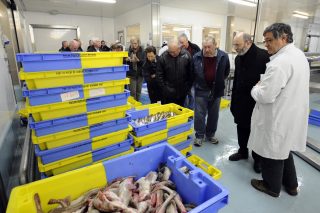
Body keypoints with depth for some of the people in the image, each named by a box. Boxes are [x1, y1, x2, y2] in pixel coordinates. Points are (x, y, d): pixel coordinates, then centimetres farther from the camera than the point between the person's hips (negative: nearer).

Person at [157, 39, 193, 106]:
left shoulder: (186, 55, -5)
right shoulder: (163, 57, -9)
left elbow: (190, 73, 1)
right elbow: (159, 75, -5)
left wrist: (188, 87, 0)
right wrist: (163, 88, -8)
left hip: (182, 91, 2)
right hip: (168, 92, -1)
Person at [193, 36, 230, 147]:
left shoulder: (223, 56, -6)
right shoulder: (197, 57, -8)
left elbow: (226, 72, 9)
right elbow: (192, 73, 6)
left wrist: (218, 82, 8)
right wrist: (198, 83, 7)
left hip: (216, 90, 2)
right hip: (201, 90, -1)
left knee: (214, 115, 13)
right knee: (199, 115, 2)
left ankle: (210, 134, 30)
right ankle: (199, 135, 17)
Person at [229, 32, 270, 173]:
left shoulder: (263, 56, -16)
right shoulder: (238, 58, 6)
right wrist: (234, 101, 13)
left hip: (258, 103, -6)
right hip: (241, 102, 6)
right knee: (242, 129, 17)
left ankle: (258, 158, 29)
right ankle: (242, 152, 36)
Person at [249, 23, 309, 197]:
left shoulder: (280, 62, -26)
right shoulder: (299, 55, 8)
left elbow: (265, 96, -28)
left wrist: (256, 88, -7)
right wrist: (264, 84, 11)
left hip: (277, 118, -10)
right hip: (292, 115, 10)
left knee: (272, 152, 10)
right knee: (283, 149, 25)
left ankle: (272, 186, 32)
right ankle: (291, 184, 42)